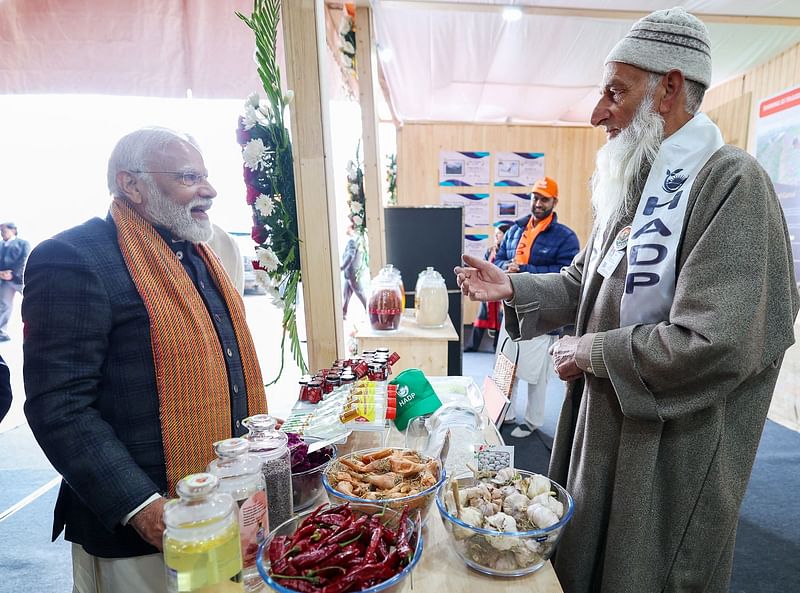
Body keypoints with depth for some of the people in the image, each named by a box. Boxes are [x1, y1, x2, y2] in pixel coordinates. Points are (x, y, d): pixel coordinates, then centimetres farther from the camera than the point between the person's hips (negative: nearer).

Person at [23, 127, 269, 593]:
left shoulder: (199, 252, 8)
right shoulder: (73, 258, -17)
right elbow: (58, 406, -20)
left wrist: (261, 444, 10)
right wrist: (141, 507, -23)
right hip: (149, 525, -7)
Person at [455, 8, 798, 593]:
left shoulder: (733, 184, -19)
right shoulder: (633, 188, 8)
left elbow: (713, 345, -27)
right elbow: (585, 284, 12)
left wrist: (591, 353, -17)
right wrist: (514, 289, -4)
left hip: (671, 452, -7)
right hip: (602, 425, 8)